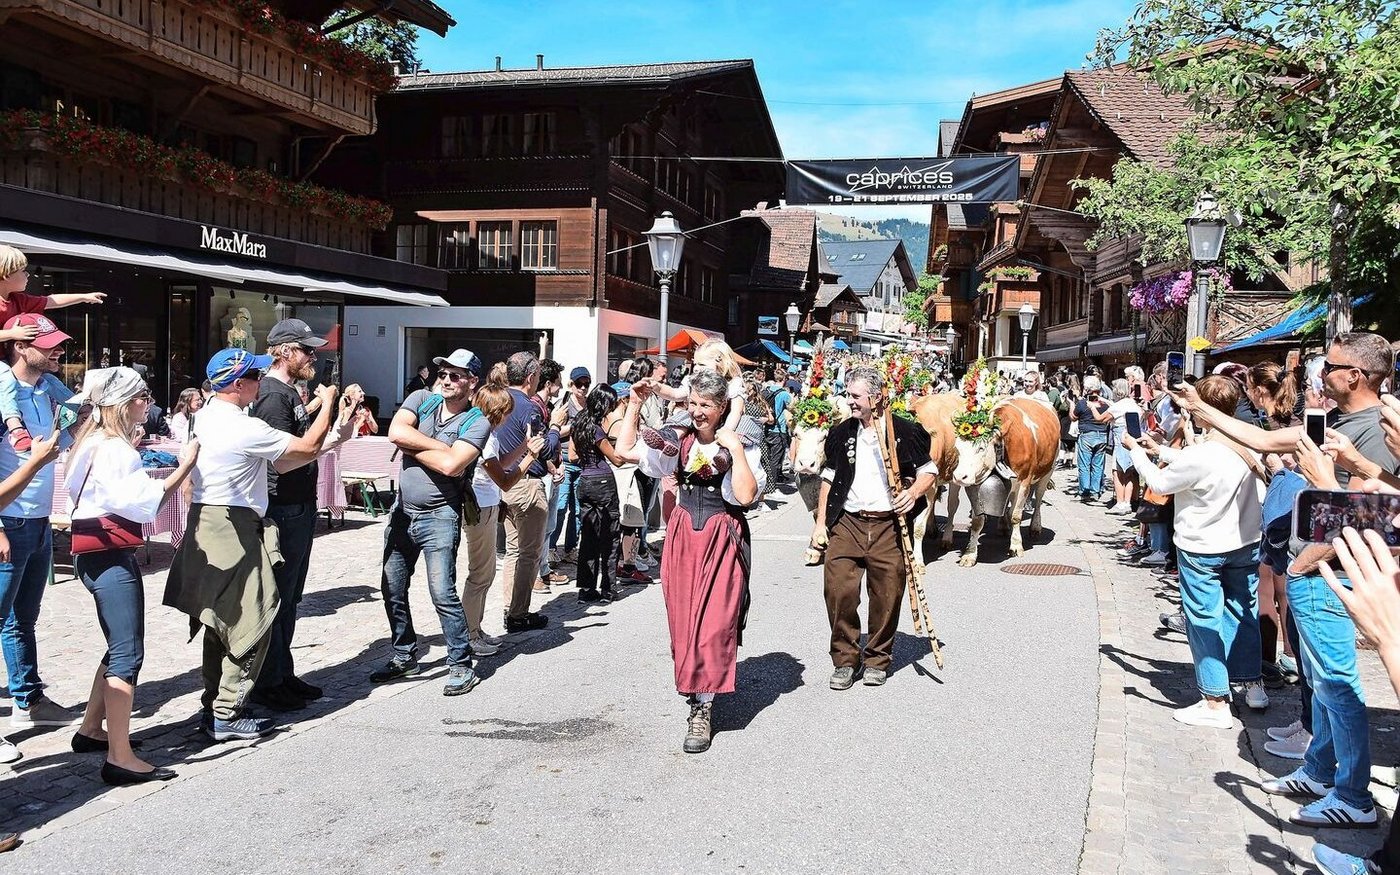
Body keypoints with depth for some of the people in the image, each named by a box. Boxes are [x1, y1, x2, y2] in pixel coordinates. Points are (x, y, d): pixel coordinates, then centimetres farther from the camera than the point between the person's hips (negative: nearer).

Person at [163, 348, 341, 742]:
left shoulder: (206, 417, 11)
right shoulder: (244, 428, -18)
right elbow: (308, 446, -11)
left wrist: (322, 445, 12)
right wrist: (327, 403, 3)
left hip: (206, 524, 10)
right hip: (233, 528, -10)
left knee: (220, 620, 17)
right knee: (250, 622, -1)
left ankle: (214, 706, 26)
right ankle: (226, 716, 3)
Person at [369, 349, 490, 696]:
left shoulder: (477, 422, -10)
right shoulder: (422, 399, 4)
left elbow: (451, 465, -24)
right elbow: (395, 432, -14)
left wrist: (412, 446, -12)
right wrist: (441, 446, -15)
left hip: (439, 516, -6)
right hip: (402, 511, 6)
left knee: (442, 592, -10)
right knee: (392, 589, 13)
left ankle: (461, 666, 3)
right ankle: (404, 656, 30)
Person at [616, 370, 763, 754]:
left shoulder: (742, 446, -6)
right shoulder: (678, 442, 6)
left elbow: (746, 495, -19)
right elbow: (625, 450, 10)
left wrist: (735, 450, -20)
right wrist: (634, 405, 6)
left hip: (722, 538, -4)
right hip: (683, 535, 4)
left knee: (715, 618, -7)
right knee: (683, 616, 7)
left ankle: (702, 707, -2)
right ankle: (696, 687, 23)